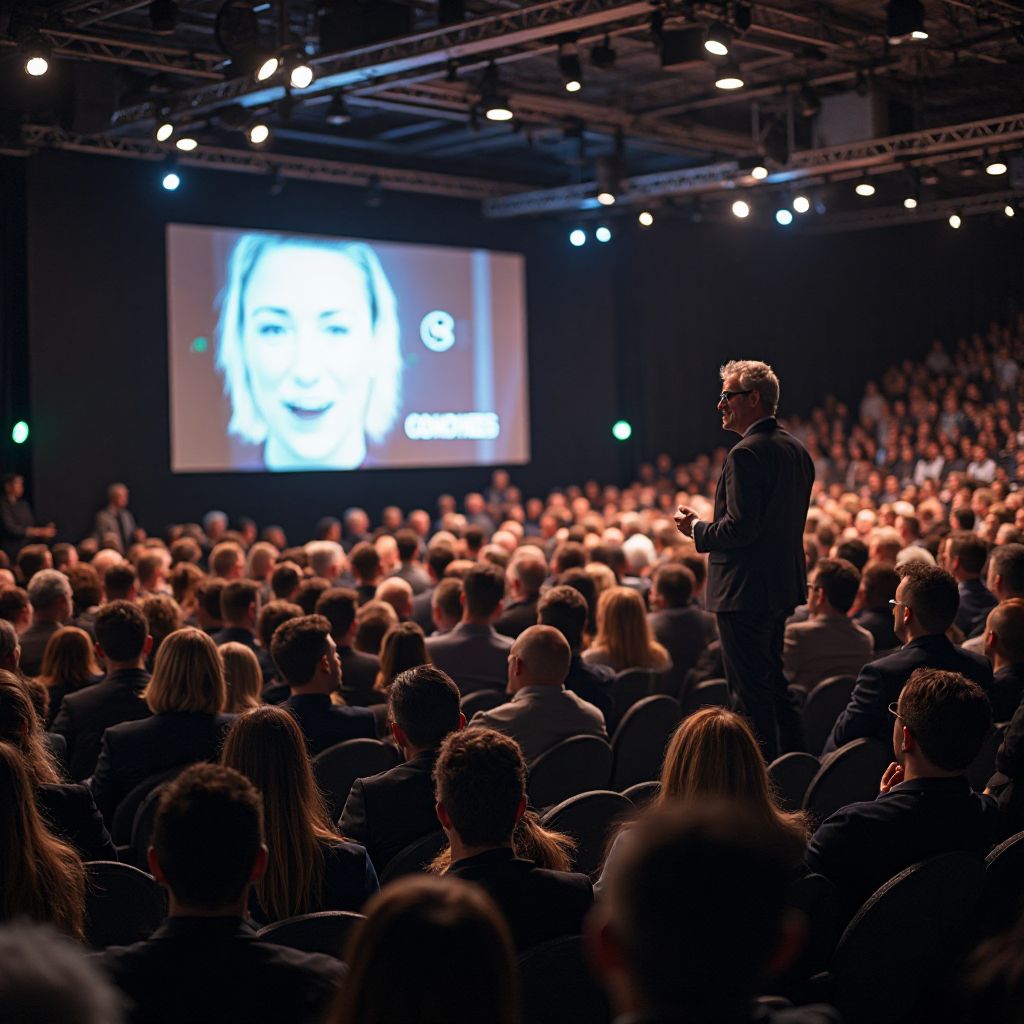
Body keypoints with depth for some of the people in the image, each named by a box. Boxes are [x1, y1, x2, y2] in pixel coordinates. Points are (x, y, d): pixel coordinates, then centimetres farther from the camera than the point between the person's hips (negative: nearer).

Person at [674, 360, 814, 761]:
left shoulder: (746, 453, -18)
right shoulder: (796, 450, 12)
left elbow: (740, 527, -25)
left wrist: (696, 528, -7)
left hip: (746, 592, -10)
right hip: (783, 586, 10)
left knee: (751, 692, -4)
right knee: (774, 683, 20)